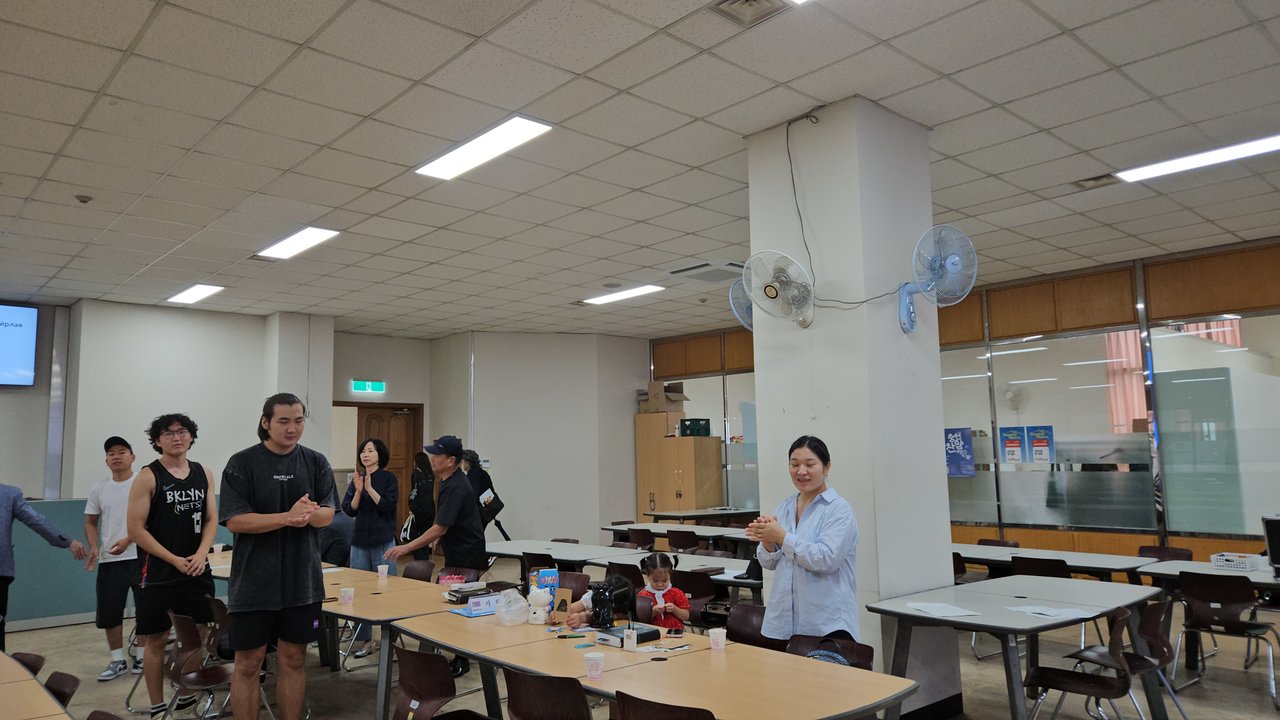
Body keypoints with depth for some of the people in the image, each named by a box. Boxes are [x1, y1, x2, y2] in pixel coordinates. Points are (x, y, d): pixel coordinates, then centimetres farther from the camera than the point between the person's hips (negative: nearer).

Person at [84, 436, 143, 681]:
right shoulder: (99, 489, 7)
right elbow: (90, 522, 14)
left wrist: (128, 540, -22)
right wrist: (93, 548, -2)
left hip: (140, 557, -4)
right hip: (109, 560, 4)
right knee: (109, 613, 8)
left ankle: (142, 658, 18)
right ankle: (117, 661, 22)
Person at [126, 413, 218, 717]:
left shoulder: (204, 474, 6)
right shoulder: (148, 477, -7)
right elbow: (136, 529, -10)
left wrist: (200, 555, -8)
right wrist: (174, 560, -12)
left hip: (197, 570, 4)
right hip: (158, 572, -4)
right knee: (156, 639, 4)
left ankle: (188, 695, 26)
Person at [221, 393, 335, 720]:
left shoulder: (316, 462, 3)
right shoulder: (242, 463, -6)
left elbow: (328, 514, 0)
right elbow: (235, 520, -13)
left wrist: (311, 513, -23)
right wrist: (287, 517, -26)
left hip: (303, 580, 3)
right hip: (254, 581, -3)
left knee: (293, 660, 12)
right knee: (248, 664, 6)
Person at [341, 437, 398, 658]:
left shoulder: (389, 478, -3)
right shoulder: (356, 479, 7)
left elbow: (387, 506, -12)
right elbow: (349, 510, 1)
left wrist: (370, 488, -19)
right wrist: (358, 490, -14)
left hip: (383, 542, -4)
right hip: (360, 541, 4)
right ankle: (366, 640, 16)